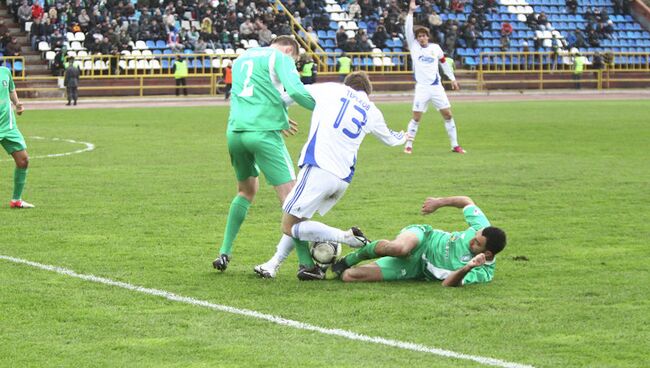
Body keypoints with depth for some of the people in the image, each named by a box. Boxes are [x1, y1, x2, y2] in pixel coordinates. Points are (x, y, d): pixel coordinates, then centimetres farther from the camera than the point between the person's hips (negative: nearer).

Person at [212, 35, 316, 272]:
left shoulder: (241, 59, 26)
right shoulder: (280, 58, 3)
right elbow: (296, 91, -13)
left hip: (234, 132, 7)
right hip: (263, 133, -7)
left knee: (246, 191, 26)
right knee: (290, 195, -6)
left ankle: (224, 253, 21)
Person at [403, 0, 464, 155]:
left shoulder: (435, 48, 7)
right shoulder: (414, 47, 2)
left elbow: (444, 62, 18)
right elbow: (408, 30, -9)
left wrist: (452, 78, 17)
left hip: (436, 87, 2)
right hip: (421, 88, -2)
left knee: (448, 115, 1)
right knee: (416, 117, -5)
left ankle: (455, 145, 9)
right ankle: (408, 145, 6)